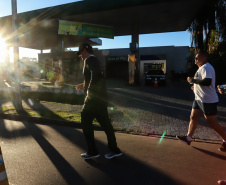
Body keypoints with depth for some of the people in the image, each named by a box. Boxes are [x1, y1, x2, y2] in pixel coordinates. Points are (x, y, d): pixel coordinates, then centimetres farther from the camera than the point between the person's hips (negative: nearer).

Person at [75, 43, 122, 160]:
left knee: (85, 122, 2)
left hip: (94, 98, -10)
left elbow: (96, 74, -29)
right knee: (105, 123, 12)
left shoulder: (89, 60, -8)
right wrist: (84, 85, 25)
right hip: (101, 98, 10)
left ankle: (92, 151, 10)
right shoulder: (95, 60, 22)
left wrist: (89, 90, -22)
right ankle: (114, 150, 20)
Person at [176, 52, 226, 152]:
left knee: (212, 123, -2)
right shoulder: (202, 68, 17)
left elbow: (207, 81, -31)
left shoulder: (206, 67, -16)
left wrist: (193, 80, -20)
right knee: (193, 117, 10)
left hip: (207, 100, -10)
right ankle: (188, 138, 19)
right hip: (199, 99, 10)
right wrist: (195, 83, 14)